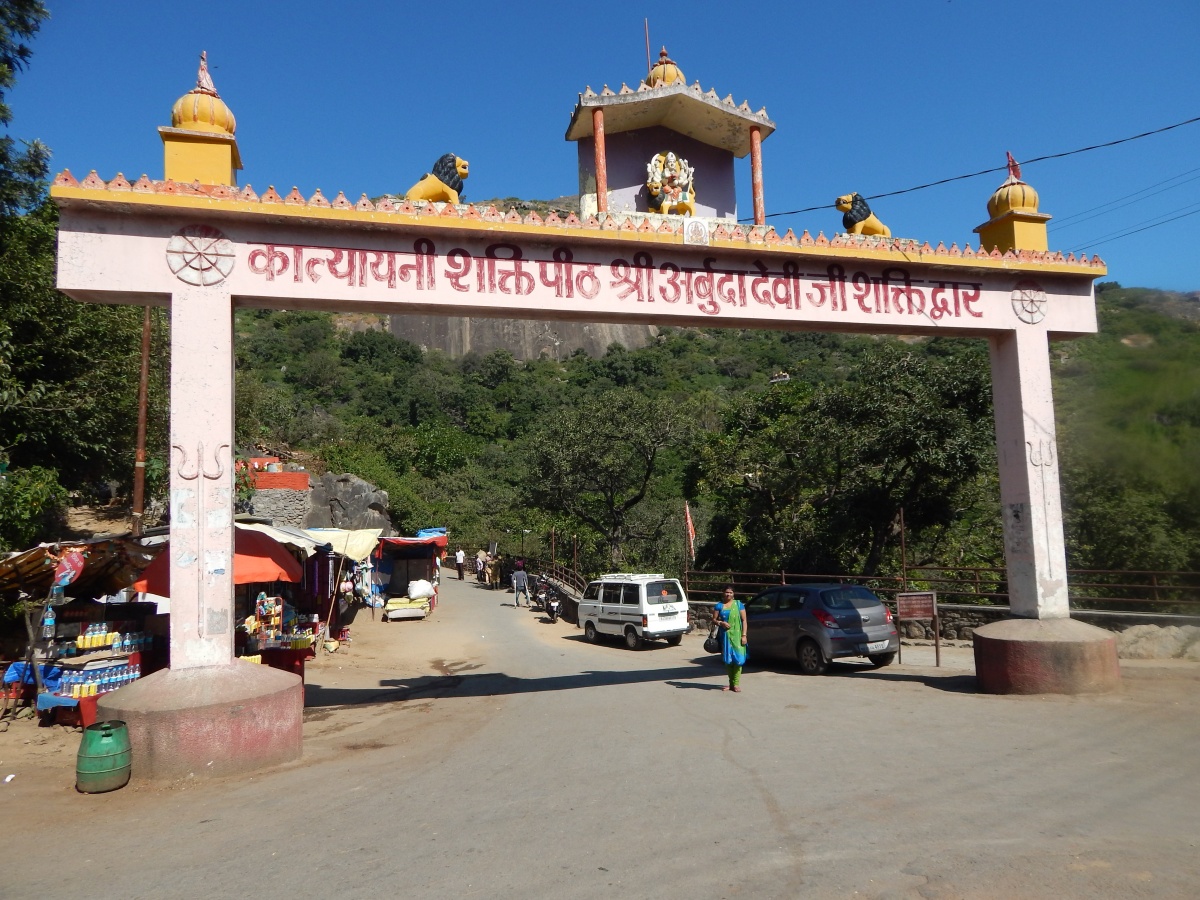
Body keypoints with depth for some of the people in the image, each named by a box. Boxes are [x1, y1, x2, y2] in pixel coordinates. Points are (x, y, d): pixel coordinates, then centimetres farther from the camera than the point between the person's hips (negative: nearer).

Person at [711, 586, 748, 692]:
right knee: (728, 660, 6)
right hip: (725, 636, 2)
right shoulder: (719, 606, 7)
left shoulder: (738, 604, 3)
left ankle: (736, 684, -2)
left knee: (738, 659, -7)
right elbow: (714, 620, 9)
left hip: (737, 636, -2)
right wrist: (720, 623, -13)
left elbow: (744, 620, 1)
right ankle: (731, 683, 15)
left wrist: (744, 635, -7)